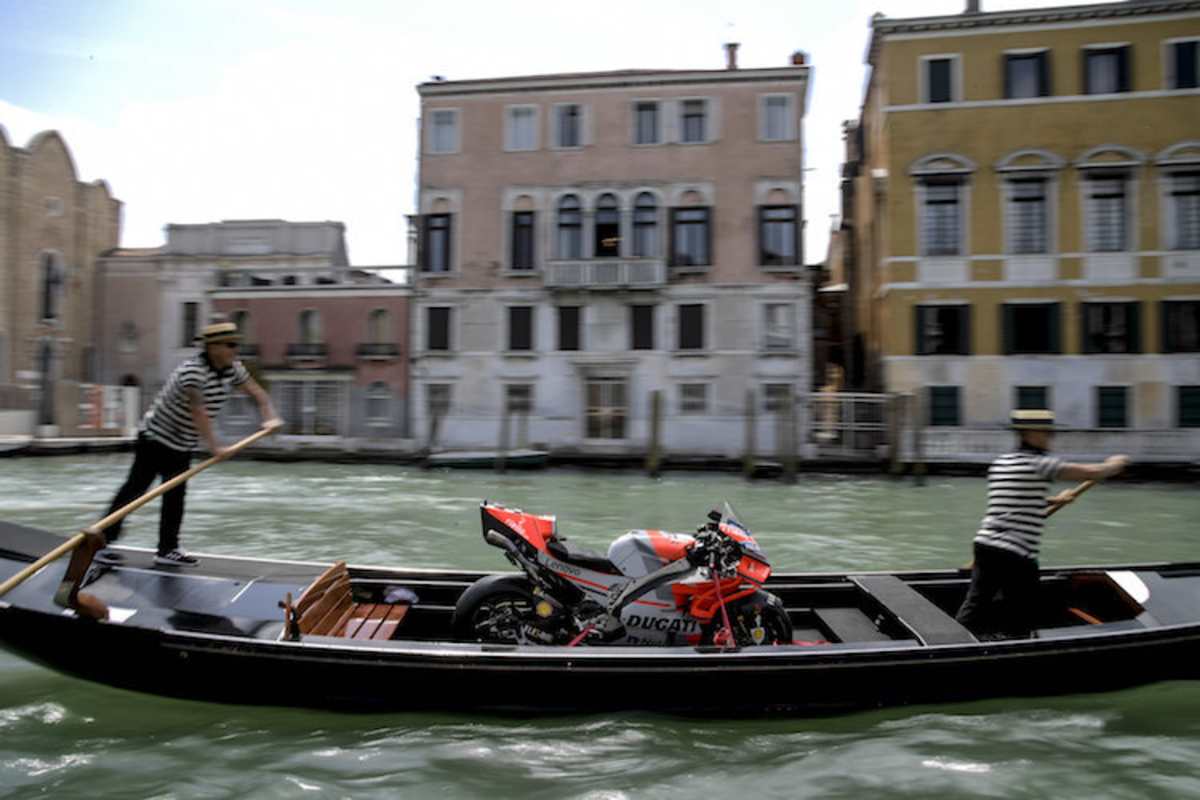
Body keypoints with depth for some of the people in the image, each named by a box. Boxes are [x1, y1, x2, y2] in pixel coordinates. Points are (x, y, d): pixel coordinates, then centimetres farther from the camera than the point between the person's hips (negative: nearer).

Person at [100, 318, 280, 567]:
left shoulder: (233, 370, -5)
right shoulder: (193, 371, -28)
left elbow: (257, 392, 0)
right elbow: (198, 412, -33)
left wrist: (269, 416, -18)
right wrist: (214, 446, -36)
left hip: (183, 445, 8)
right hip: (156, 436, -8)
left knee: (175, 495, 10)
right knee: (136, 488, -1)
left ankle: (168, 550, 17)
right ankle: (102, 541, 10)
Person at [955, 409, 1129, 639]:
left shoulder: (999, 464, 15)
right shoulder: (1038, 464, -8)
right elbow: (1092, 473, -4)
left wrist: (1052, 501, 32)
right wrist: (1115, 464, 15)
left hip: (985, 544, 7)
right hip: (1016, 554, -7)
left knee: (974, 606, 6)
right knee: (1021, 619, 5)